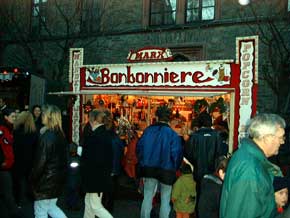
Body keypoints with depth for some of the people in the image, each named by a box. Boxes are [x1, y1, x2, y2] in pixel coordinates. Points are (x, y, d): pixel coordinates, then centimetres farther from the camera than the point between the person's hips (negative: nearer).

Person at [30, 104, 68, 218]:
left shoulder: (47, 136, -19)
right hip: (59, 178, 8)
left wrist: (33, 179, -8)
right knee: (51, 206, 23)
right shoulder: (61, 135, 5)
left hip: (47, 180, -8)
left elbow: (40, 161, -19)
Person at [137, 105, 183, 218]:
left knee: (147, 198, 12)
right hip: (166, 170, -2)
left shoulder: (148, 130, -3)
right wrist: (174, 169, 5)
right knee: (165, 200, 10)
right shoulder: (172, 134, -13)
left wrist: (143, 164, 16)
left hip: (149, 169, 3)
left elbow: (139, 148, 4)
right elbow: (176, 154, -13)